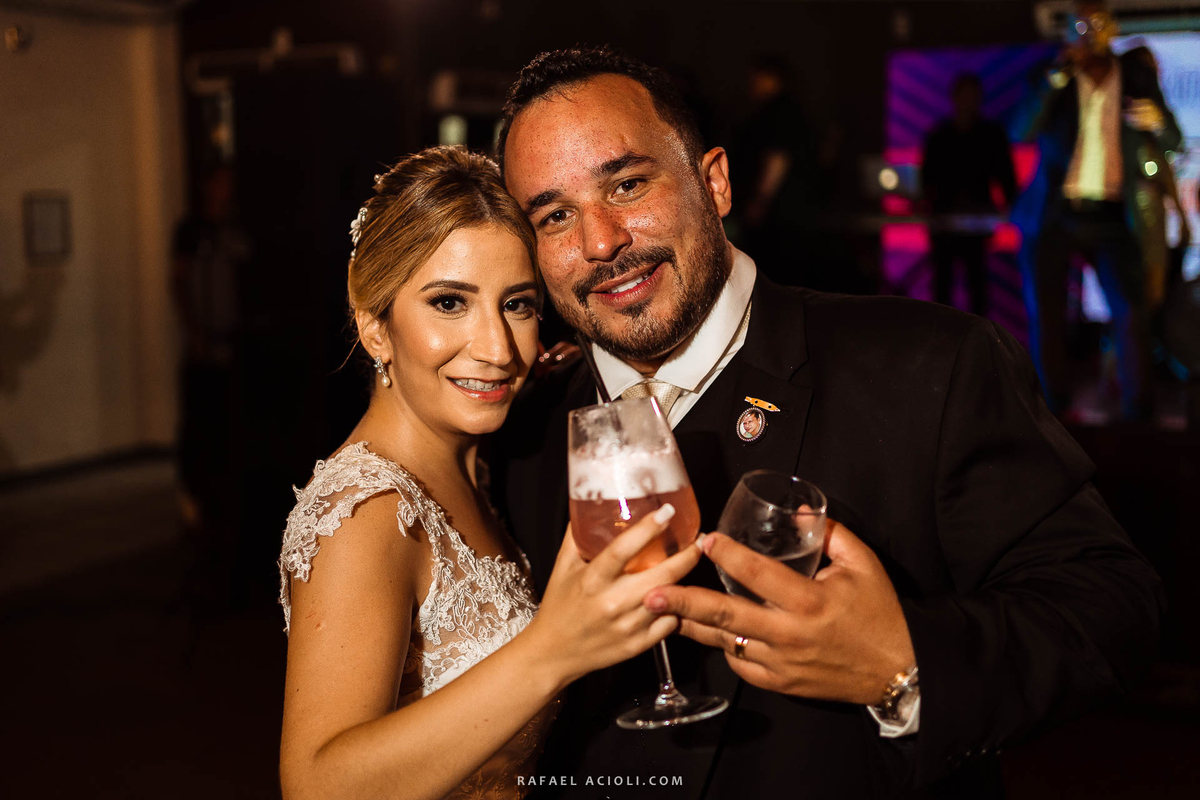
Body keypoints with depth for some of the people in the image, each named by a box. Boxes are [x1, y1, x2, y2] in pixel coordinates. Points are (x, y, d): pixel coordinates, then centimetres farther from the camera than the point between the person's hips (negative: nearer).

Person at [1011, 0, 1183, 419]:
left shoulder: (1137, 77, 6)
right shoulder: (1054, 81, 4)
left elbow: (1173, 141, 8)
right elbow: (1023, 133, -10)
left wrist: (1157, 122, -16)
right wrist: (1058, 78, -17)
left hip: (1112, 217, 0)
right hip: (1053, 216, 0)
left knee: (1131, 313, -11)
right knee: (1044, 317, 2)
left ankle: (1138, 410, -3)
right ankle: (1053, 407, 14)